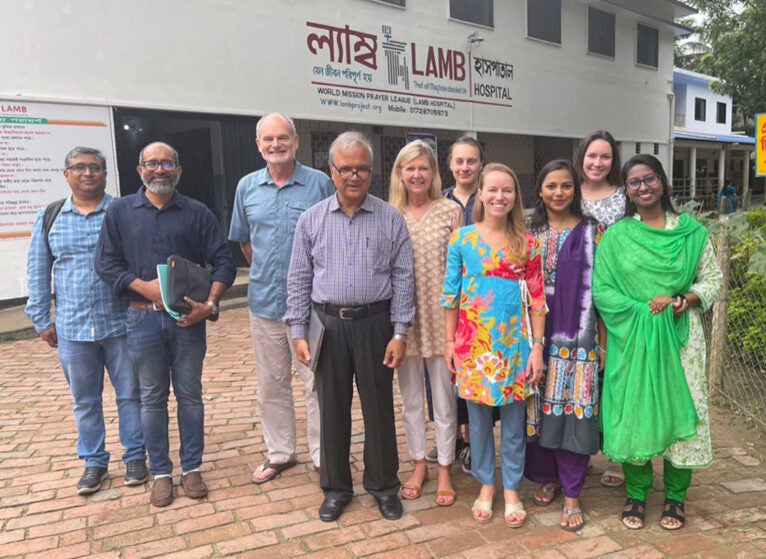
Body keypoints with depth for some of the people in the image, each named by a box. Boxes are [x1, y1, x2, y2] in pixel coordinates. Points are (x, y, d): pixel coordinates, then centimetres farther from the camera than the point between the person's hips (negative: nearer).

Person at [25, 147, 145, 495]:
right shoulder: (49, 217, 6)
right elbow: (38, 272, 9)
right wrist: (41, 320, 7)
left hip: (121, 323, -2)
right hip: (72, 328, 2)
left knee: (130, 394, 9)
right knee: (85, 400, 13)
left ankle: (135, 456, 24)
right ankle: (94, 462, 28)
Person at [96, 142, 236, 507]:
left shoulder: (197, 213, 3)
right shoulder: (120, 212, 5)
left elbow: (223, 262, 0)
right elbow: (105, 263, 1)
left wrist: (210, 304, -14)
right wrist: (145, 287, -14)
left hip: (188, 317, 0)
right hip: (143, 317, 1)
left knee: (190, 394, 8)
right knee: (152, 397, 9)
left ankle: (192, 468, 22)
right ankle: (160, 472, 23)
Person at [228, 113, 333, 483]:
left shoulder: (319, 183, -4)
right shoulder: (247, 187, 6)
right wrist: (265, 272, 13)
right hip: (264, 301, 4)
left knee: (317, 383, 3)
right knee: (271, 384, 15)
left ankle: (323, 456, 19)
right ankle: (279, 453, 31)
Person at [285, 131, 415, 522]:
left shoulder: (391, 220, 0)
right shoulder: (311, 220, 3)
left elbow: (403, 278, -1)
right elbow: (299, 280, 5)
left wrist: (399, 333, -5)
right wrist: (298, 331, 0)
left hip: (374, 322, -1)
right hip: (327, 323, 1)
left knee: (379, 406, 8)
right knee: (332, 407, 10)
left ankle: (383, 484, 28)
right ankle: (336, 487, 27)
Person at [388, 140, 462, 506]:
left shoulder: (450, 211, -2)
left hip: (440, 314, -2)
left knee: (443, 397, 8)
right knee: (409, 397, 14)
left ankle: (445, 470, 25)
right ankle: (419, 464, 32)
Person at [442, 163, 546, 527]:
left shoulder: (527, 242, 0)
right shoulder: (462, 238, 0)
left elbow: (537, 298, 0)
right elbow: (451, 293, 3)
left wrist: (537, 347, -3)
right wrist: (450, 341, 2)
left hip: (514, 340, 0)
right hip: (474, 340, 0)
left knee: (513, 418, 9)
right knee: (478, 416, 11)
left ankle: (511, 489, 27)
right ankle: (486, 485, 30)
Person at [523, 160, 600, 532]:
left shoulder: (589, 231, 1)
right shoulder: (530, 232, 8)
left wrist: (600, 338, -4)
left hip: (576, 337, -2)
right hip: (537, 334, 3)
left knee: (572, 411, 0)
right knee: (538, 409, 8)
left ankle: (572, 495, 12)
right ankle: (546, 478, 27)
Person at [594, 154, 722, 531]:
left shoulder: (691, 232, 5)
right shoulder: (615, 236, 1)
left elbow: (713, 279, 8)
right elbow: (601, 291, -4)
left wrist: (688, 299, -13)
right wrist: (644, 309, -16)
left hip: (680, 336, 1)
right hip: (632, 337, -1)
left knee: (680, 409, 4)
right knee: (633, 411, 4)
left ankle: (674, 497, 23)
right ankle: (636, 495, 21)